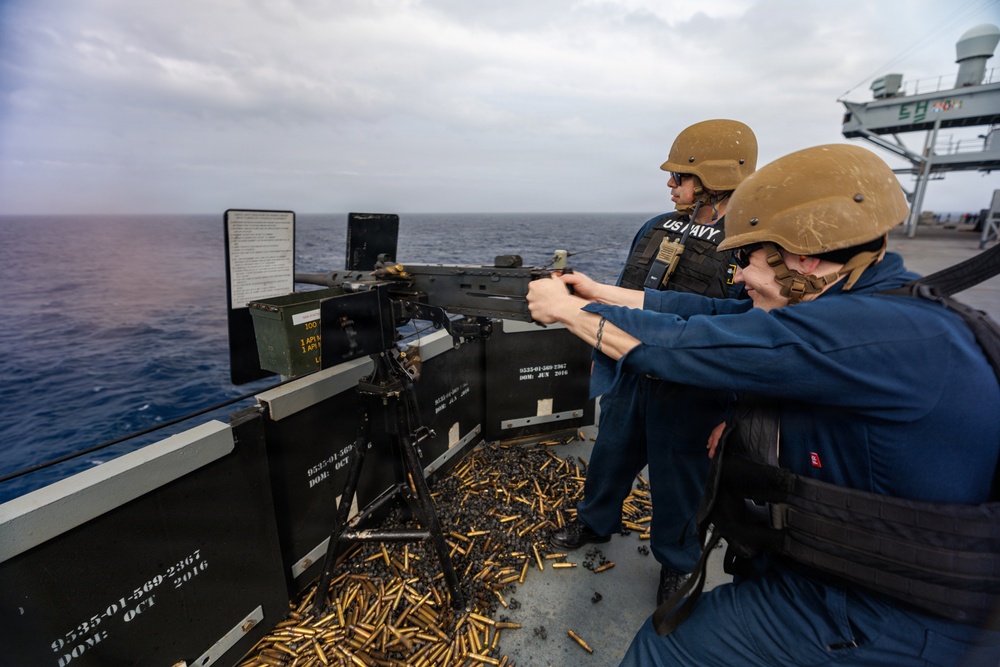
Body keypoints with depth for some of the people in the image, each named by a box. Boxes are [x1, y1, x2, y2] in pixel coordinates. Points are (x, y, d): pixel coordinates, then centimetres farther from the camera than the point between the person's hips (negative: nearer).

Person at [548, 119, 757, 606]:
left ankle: (675, 564, 42)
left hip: (689, 396, -5)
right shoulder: (655, 228, 4)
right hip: (630, 375, 6)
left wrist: (731, 416, -16)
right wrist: (603, 353, 16)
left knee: (677, 483, 14)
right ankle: (595, 524, 48)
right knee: (610, 455, 21)